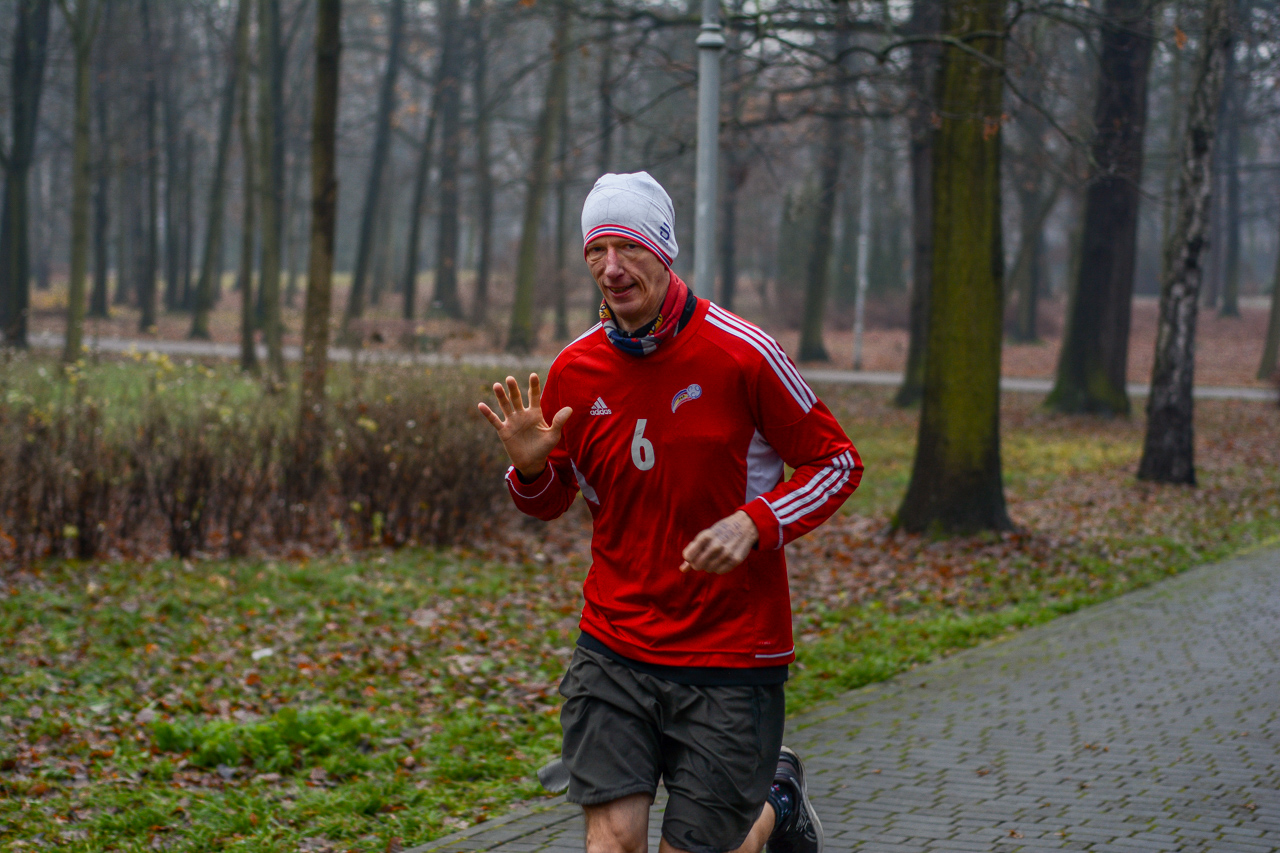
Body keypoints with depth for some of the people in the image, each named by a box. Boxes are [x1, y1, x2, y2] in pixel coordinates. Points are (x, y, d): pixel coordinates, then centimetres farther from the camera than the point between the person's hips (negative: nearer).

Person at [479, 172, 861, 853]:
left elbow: (837, 461, -2)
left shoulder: (740, 353, -10)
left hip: (731, 656, -3)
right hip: (612, 650, 3)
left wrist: (754, 523, -17)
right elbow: (551, 500, 15)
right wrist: (530, 469, -8)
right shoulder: (573, 370, 1)